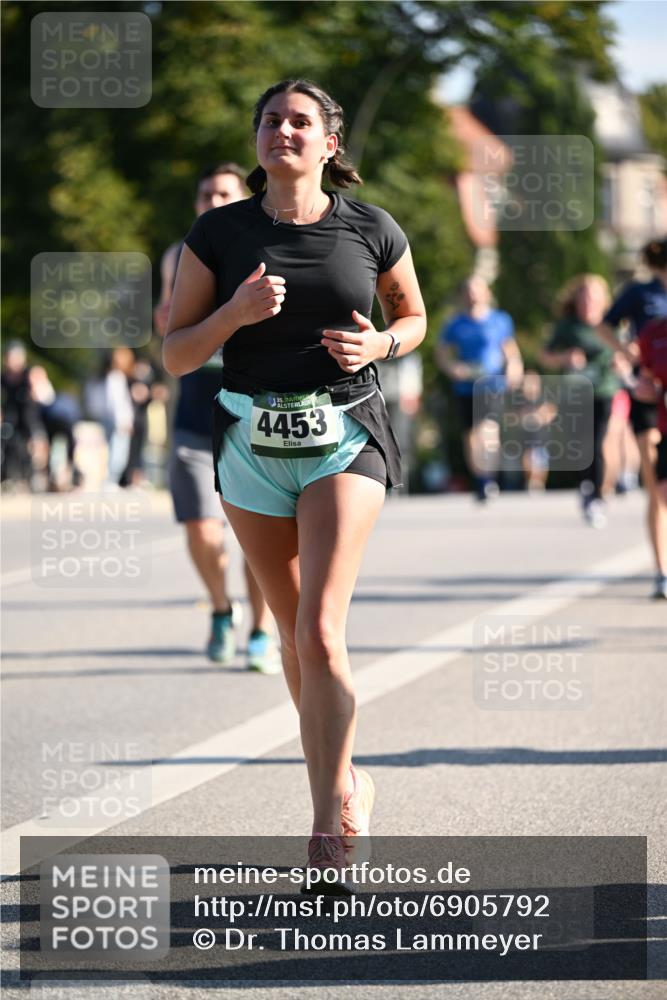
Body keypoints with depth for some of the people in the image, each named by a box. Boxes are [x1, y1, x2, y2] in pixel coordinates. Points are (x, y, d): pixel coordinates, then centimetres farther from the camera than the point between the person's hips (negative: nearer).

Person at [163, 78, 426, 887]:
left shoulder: (371, 231, -2)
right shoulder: (219, 234, -2)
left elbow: (413, 316, 15)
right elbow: (176, 354, -1)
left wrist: (377, 344, -7)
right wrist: (236, 313, -19)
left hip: (345, 439, -2)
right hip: (252, 445, 3)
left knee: (319, 632, -16)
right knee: (294, 632, 13)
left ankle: (330, 820, -10)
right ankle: (345, 788, 32)